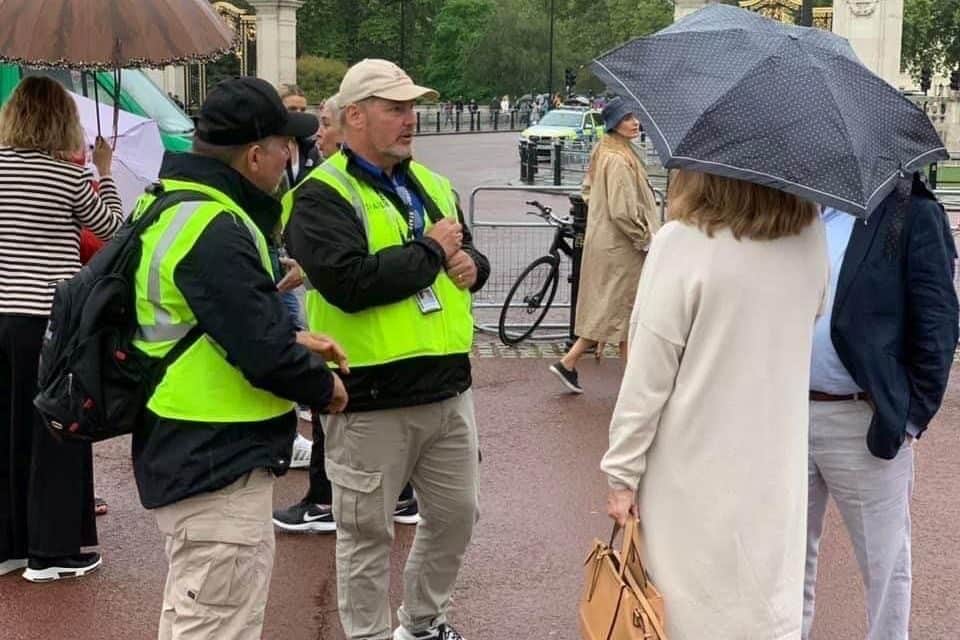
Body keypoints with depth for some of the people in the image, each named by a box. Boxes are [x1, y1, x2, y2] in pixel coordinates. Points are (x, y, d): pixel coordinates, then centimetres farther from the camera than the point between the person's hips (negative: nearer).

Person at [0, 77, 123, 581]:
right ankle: (52, 551, 10)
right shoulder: (69, 175, -9)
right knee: (54, 436, 4)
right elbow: (111, 227, 5)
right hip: (50, 317, -5)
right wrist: (105, 173, 16)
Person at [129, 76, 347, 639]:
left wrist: (294, 339, 9)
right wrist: (324, 386, -8)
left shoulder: (173, 205, 9)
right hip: (218, 464, -11)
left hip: (188, 452, 11)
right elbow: (263, 353, -27)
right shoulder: (214, 230, -25)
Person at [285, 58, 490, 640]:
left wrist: (471, 265, 0)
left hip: (448, 385, 7)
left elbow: (470, 256, 25)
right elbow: (349, 282, -26)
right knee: (368, 531, 7)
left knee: (456, 515, 18)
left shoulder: (432, 186, 13)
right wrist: (432, 252, -15)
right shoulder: (323, 195, -11)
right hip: (371, 397, -7)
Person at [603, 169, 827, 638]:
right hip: (776, 467, 4)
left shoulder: (682, 244, -18)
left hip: (696, 473, -4)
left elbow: (647, 375, -14)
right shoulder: (810, 236, -4)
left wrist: (622, 471, -6)